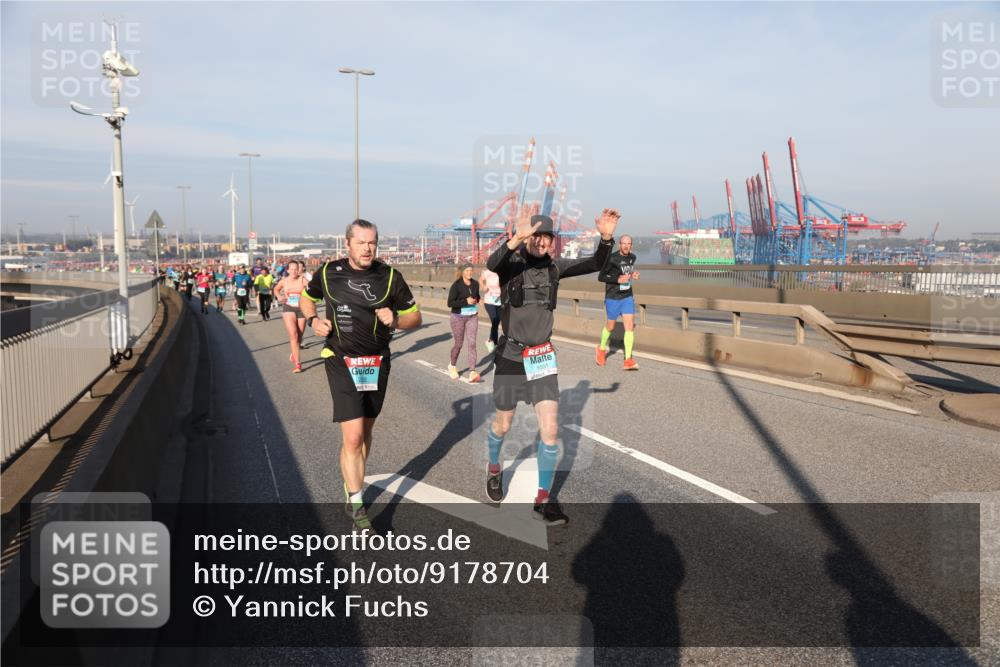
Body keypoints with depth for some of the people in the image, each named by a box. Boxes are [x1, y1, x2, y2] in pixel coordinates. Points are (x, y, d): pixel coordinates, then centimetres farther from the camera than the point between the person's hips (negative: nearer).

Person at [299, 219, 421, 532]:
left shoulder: (390, 276, -4)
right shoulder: (329, 272, -3)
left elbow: (415, 316, 2)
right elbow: (307, 297, 17)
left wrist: (394, 320, -19)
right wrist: (313, 320, -3)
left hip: (377, 364, 2)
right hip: (341, 363, -2)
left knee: (366, 432, 15)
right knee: (352, 437, -11)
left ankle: (352, 489, 35)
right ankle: (356, 506, 1)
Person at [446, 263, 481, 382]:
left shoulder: (475, 284, 3)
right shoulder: (456, 285, -11)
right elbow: (450, 303, -16)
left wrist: (476, 300, -2)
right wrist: (466, 302, -22)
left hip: (472, 317, 3)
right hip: (458, 317, -3)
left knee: (472, 343, -8)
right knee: (459, 344, 7)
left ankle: (472, 372, -12)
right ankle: (452, 366, 35)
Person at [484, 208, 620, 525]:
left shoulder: (554, 267, 0)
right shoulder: (511, 263, -11)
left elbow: (594, 264, -8)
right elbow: (491, 264, -34)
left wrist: (606, 237, -27)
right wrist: (516, 238, -52)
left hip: (542, 357, 3)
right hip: (511, 357, -2)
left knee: (550, 429, -4)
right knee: (502, 425, 15)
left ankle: (543, 500, 10)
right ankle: (494, 470, 45)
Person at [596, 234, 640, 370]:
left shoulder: (632, 257, 5)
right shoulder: (612, 259, -15)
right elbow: (600, 277, -11)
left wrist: (633, 275, 1)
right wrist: (618, 279, -21)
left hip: (627, 297, 4)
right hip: (613, 298, -4)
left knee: (630, 326, -7)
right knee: (610, 327, 11)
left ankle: (628, 360, -7)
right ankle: (602, 348, 39)